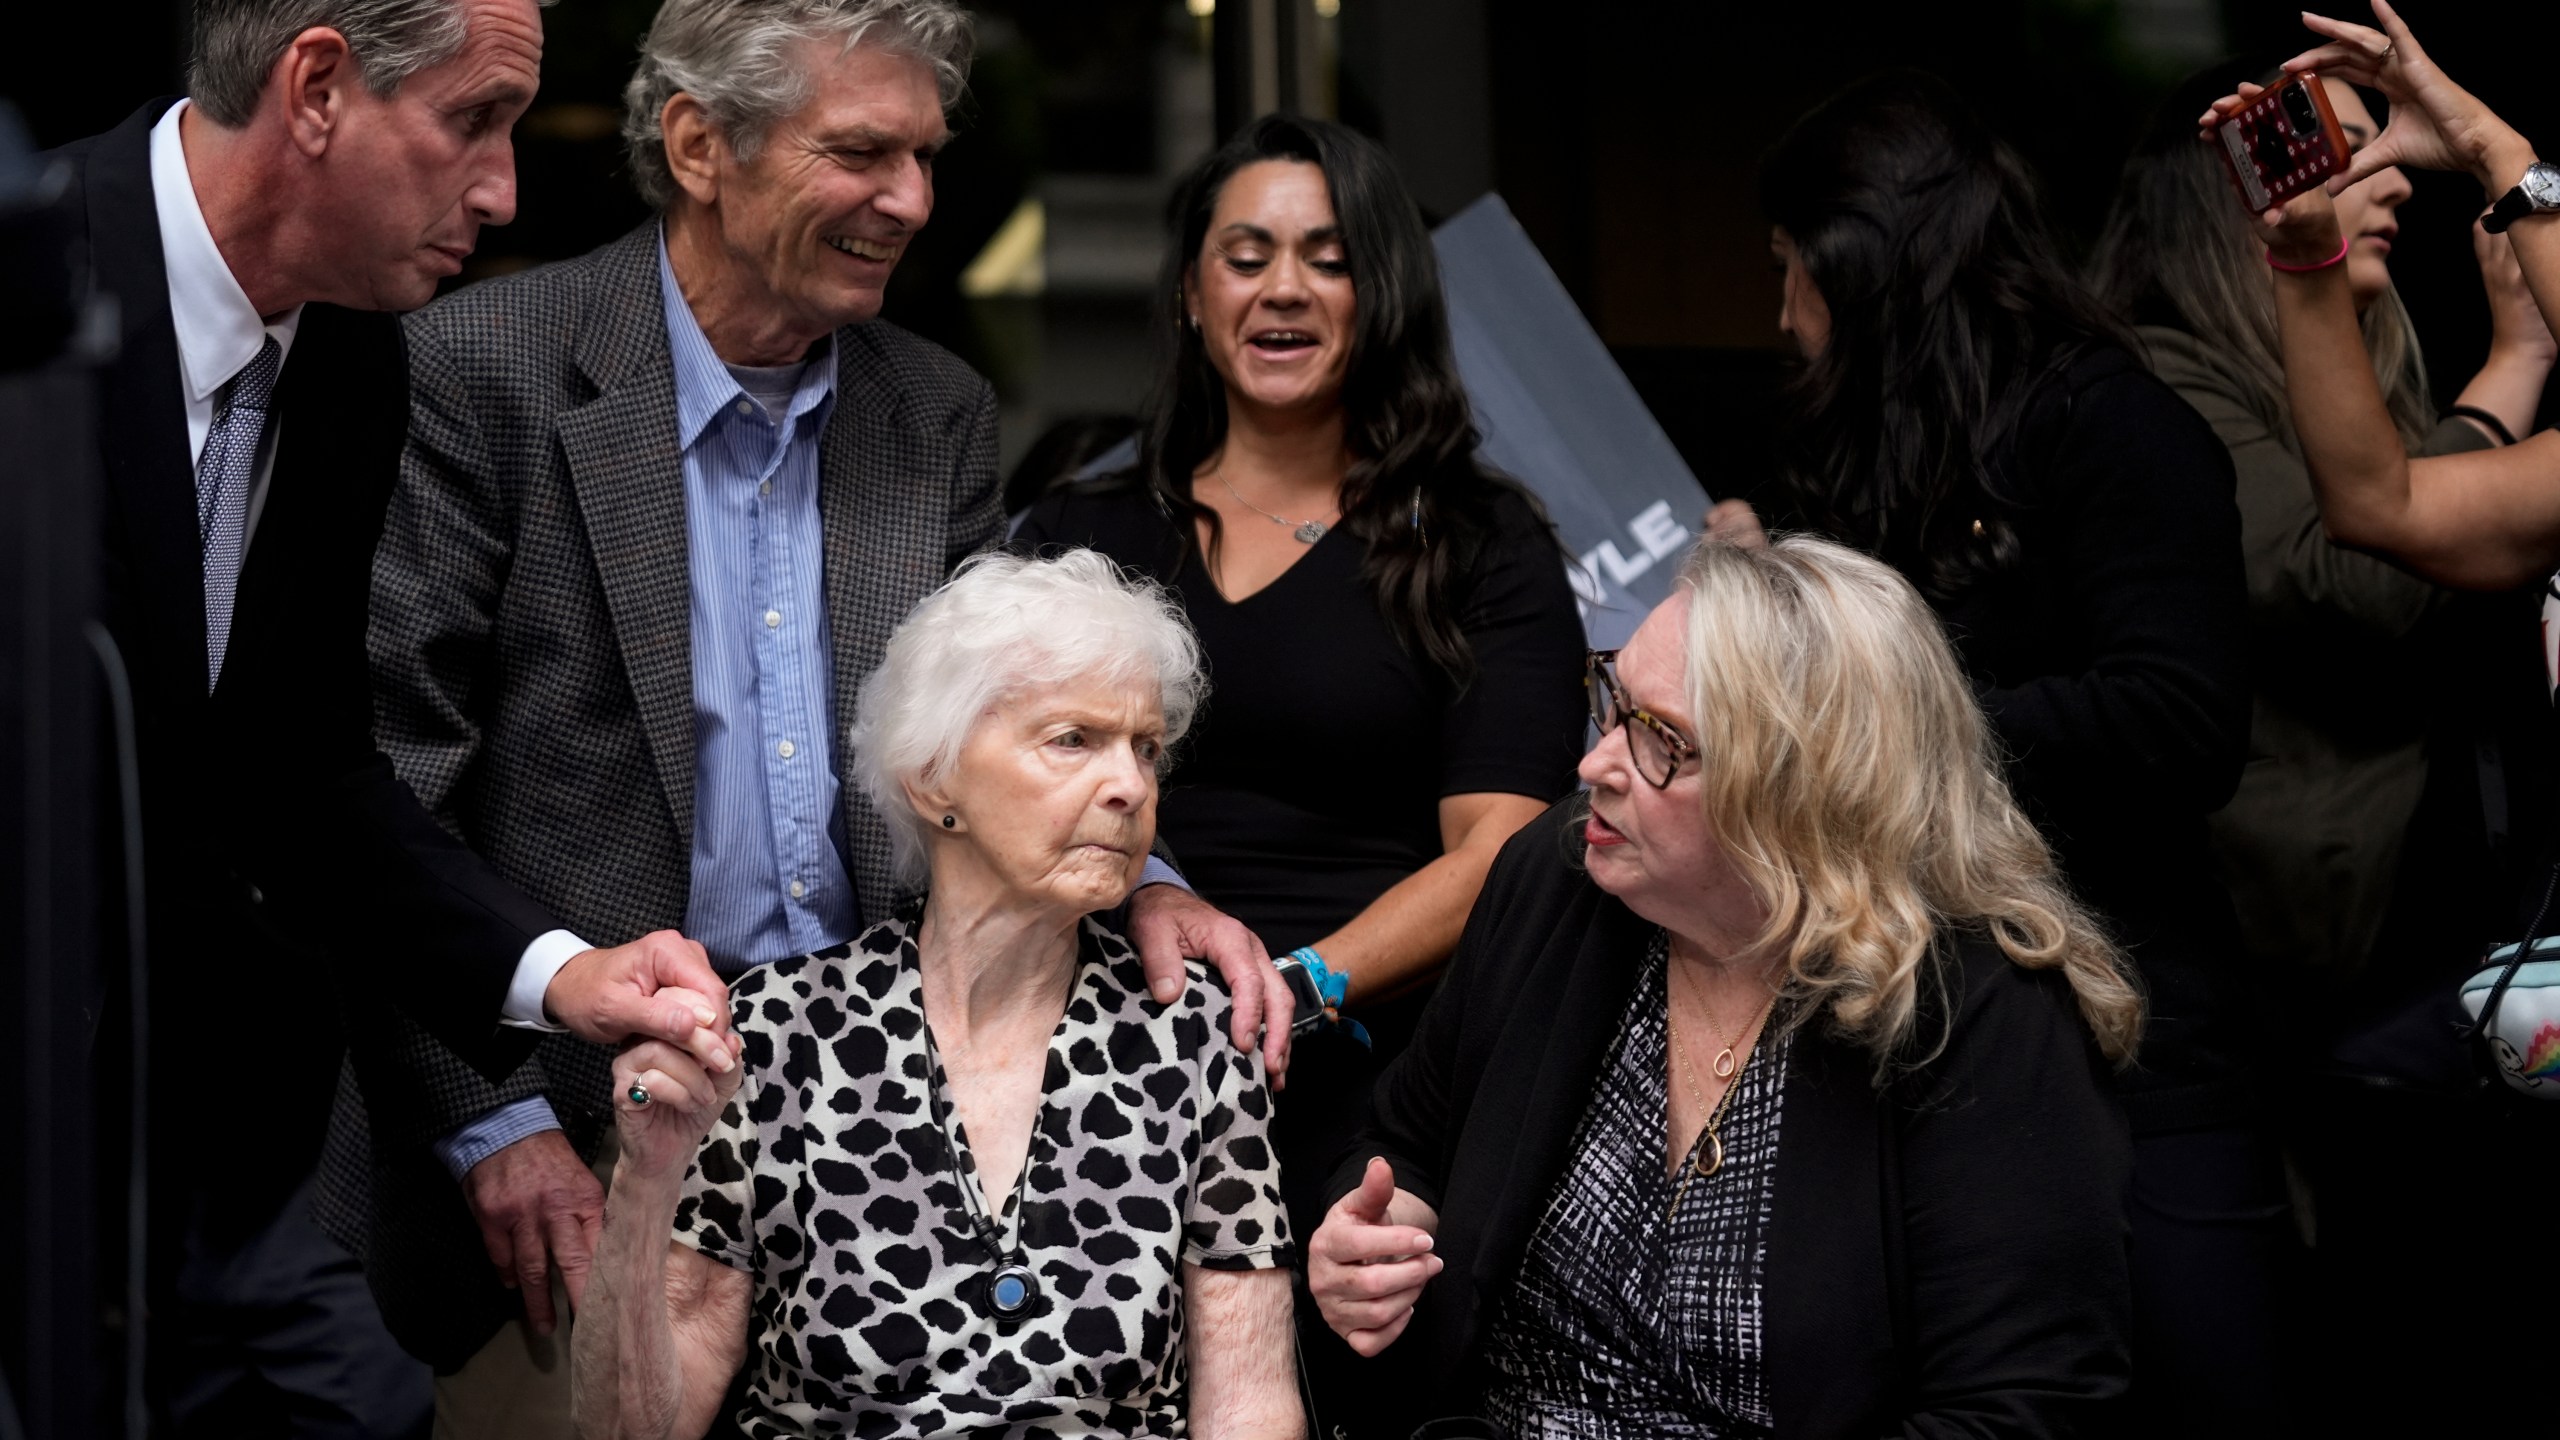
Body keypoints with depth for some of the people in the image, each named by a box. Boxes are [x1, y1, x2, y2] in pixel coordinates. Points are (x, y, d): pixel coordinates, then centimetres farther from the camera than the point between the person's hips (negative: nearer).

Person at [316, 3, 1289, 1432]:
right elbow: (379, 788, -11)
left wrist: (1138, 886, -11)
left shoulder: (939, 415, 8)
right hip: (565, 1144, -5)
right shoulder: (482, 373, -9)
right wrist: (490, 1124, -15)